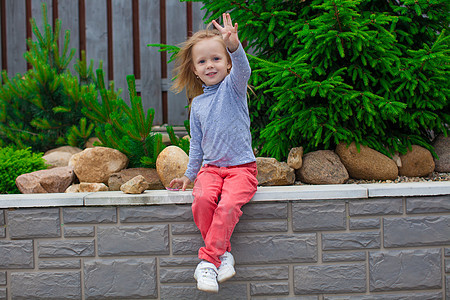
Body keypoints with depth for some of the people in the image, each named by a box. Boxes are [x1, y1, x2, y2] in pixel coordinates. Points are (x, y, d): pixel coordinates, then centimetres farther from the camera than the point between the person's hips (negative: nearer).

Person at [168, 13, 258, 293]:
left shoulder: (233, 86, 1)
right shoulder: (198, 104, 14)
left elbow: (242, 68, -24)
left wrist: (233, 44, -44)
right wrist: (189, 175, 23)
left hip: (241, 167, -4)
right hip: (210, 167, 4)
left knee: (229, 205, -32)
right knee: (202, 199, -29)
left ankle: (208, 259, -21)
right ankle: (223, 252, -15)